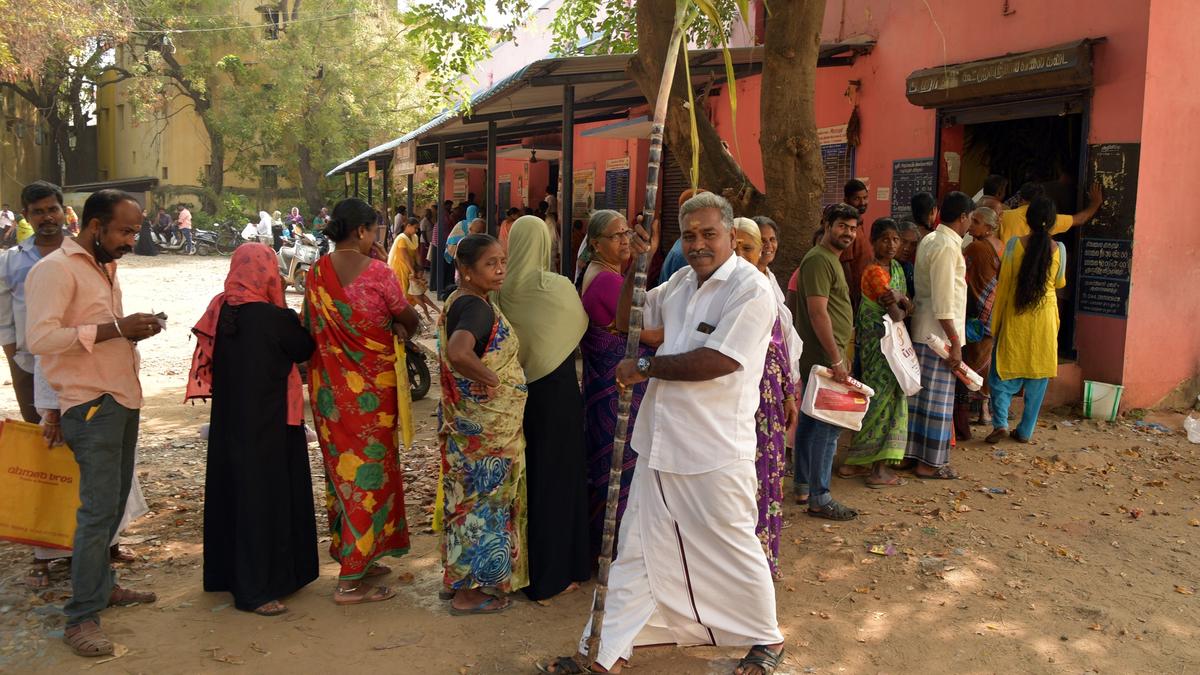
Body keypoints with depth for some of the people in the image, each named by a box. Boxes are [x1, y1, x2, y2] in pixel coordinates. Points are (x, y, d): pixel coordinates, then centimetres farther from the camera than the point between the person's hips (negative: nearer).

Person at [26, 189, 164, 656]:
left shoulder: (105, 268, 16)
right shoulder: (55, 269, -12)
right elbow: (39, 337, -23)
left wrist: (133, 331, 8)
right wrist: (114, 328, -25)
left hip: (123, 399, 9)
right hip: (92, 405, -9)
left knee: (113, 502, 16)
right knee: (99, 508, -9)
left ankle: (102, 583, 30)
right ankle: (81, 618, -1)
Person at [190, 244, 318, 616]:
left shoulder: (220, 311, -2)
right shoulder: (275, 318, -20)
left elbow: (212, 363, 9)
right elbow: (305, 349, -5)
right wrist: (297, 320, 11)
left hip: (229, 421, 7)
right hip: (268, 424, -7)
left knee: (232, 490, 18)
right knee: (265, 497, 1)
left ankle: (226, 572, 32)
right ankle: (256, 589, 7)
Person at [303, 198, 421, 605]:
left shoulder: (316, 274, 2)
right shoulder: (376, 271, -16)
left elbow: (311, 328, 9)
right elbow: (408, 319, -5)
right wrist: (401, 331, 13)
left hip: (329, 386, 6)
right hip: (371, 387, -6)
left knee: (341, 468, 18)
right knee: (369, 470, 2)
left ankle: (354, 556, 31)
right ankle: (351, 580, 5)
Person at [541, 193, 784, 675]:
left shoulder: (750, 289, -13)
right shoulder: (682, 283, 11)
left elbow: (715, 363, -22)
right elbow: (627, 322, 20)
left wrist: (645, 367, -11)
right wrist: (635, 268, 5)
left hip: (714, 450, -7)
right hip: (660, 444, 7)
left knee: (733, 550, 10)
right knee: (636, 551, 11)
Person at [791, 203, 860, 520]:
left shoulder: (830, 259, 18)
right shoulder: (819, 259, -15)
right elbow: (818, 313, -22)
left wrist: (840, 355, 22)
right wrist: (837, 360, -21)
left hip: (820, 358, 11)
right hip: (824, 357, -11)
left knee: (810, 421, 15)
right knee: (829, 425, -7)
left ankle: (803, 487, 24)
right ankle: (819, 498, -2)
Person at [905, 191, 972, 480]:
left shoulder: (930, 240, 12)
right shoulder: (947, 247, -17)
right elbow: (943, 301, -21)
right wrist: (954, 342, -19)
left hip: (923, 330, 10)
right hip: (939, 334, -10)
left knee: (921, 395, 15)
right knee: (937, 399, -1)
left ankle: (915, 452, 24)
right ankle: (929, 463, 7)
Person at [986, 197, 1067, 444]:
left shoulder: (1014, 244, -10)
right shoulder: (1058, 249, -6)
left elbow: (1003, 285, -7)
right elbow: (1060, 283, 10)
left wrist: (995, 322, 1)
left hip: (1015, 316, -1)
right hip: (1044, 317, 1)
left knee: (1003, 371, 9)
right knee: (1038, 374, 10)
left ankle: (1000, 422, -8)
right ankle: (1025, 431, 14)